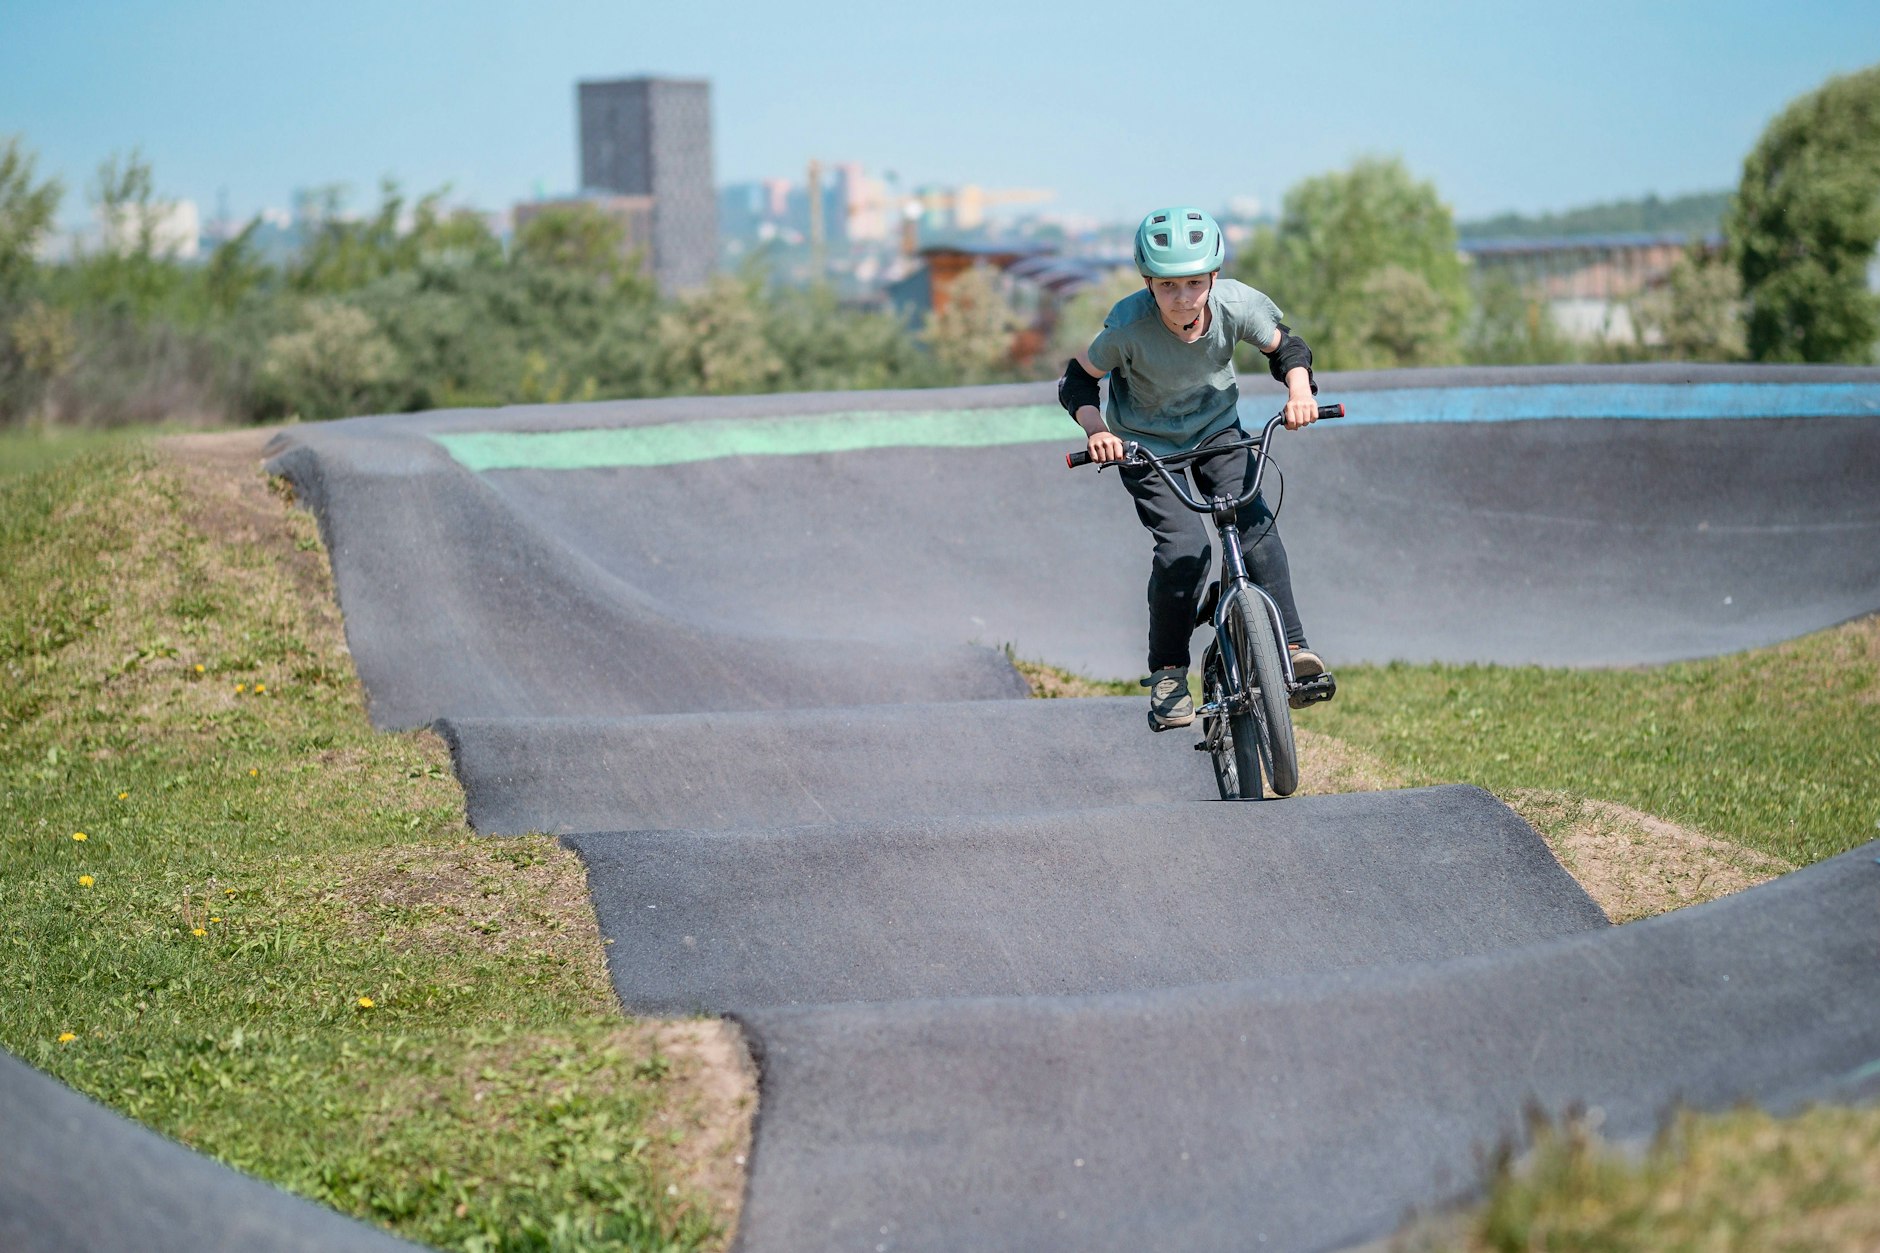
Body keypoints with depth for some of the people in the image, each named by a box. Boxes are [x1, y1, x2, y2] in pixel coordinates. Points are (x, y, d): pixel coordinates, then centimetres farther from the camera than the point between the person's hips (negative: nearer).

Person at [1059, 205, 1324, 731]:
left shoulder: (1236, 304, -25)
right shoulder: (1130, 324, -31)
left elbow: (1285, 345, -5)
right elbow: (1078, 378, -15)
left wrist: (1299, 388, -23)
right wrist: (1095, 428, -32)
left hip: (1216, 430, 2)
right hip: (1146, 444, -2)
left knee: (1255, 523, -21)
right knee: (1184, 547, -19)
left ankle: (1289, 647, -12)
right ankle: (1167, 675, -1)